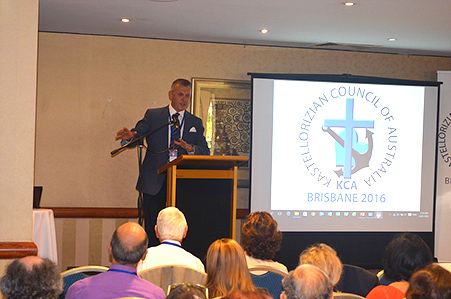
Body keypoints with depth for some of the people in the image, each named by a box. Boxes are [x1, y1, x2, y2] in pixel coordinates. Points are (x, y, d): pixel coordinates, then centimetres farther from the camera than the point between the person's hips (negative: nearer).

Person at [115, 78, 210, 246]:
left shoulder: (196, 123, 13)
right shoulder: (153, 116, 8)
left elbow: (205, 153, 5)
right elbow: (137, 134, -3)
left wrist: (190, 148, -16)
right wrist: (129, 136, -27)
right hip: (154, 184, -1)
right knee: (152, 231, 1)